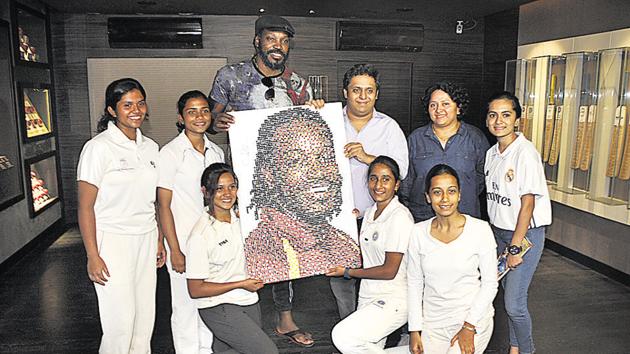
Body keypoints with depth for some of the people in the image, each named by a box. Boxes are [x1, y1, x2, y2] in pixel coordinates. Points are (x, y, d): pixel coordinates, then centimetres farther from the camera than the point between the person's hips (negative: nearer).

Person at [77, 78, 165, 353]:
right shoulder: (99, 147, -10)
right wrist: (93, 256, -13)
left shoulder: (150, 147, 8)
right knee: (121, 321, -3)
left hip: (145, 240, 6)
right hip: (112, 240, -5)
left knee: (145, 317, 10)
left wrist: (158, 240, 12)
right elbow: (85, 207, -10)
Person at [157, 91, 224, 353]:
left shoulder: (216, 152, 7)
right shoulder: (171, 153, -10)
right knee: (187, 306, 6)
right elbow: (163, 206, -10)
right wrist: (175, 251, -13)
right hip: (184, 241, -5)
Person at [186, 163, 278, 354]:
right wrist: (241, 284, -16)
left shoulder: (238, 218, 2)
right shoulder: (200, 235, -19)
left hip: (249, 302, 7)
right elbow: (196, 290, -16)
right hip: (219, 308, -7)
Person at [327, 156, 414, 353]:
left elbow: (389, 270, -15)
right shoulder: (370, 213, 11)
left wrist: (347, 272, -6)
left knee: (343, 336, -22)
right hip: (368, 297, 7)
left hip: (393, 300, -7)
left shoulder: (400, 216, -14)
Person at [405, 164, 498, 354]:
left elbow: (490, 283, -6)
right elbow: (414, 283, 2)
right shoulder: (418, 232, -4)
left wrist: (469, 327, -10)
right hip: (432, 322, 3)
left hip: (473, 318, -3)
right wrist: (414, 331, -1)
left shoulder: (480, 229, -12)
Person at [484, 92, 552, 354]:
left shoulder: (525, 152, -17)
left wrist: (515, 247, -17)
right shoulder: (492, 153, 5)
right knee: (508, 291, 15)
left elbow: (528, 203, -18)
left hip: (526, 233, -6)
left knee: (514, 303, -5)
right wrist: (495, 236, 8)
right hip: (500, 231, 6)